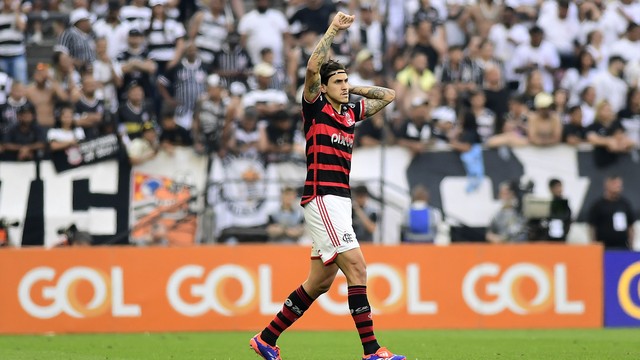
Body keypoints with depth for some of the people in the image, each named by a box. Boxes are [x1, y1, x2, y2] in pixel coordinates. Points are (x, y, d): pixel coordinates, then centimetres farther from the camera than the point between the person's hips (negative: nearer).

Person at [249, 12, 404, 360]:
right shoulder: (315, 107, -3)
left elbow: (388, 95, 27)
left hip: (340, 201, 8)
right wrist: (333, 30, -14)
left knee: (320, 281, 10)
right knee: (356, 266, -15)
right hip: (321, 198, -8)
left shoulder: (350, 112, 16)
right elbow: (313, 66, -18)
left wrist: (353, 88, 18)